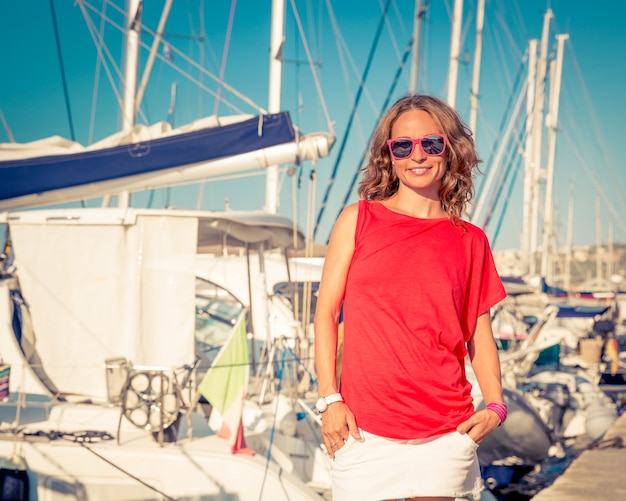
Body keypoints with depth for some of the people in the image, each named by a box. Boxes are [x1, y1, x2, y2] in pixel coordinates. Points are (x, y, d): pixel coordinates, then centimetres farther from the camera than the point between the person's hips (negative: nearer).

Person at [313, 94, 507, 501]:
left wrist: (495, 406, -1)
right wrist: (330, 398, -4)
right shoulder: (360, 220, 4)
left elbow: (479, 332, 12)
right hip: (364, 428, -1)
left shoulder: (471, 241, 8)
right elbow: (326, 312, 4)